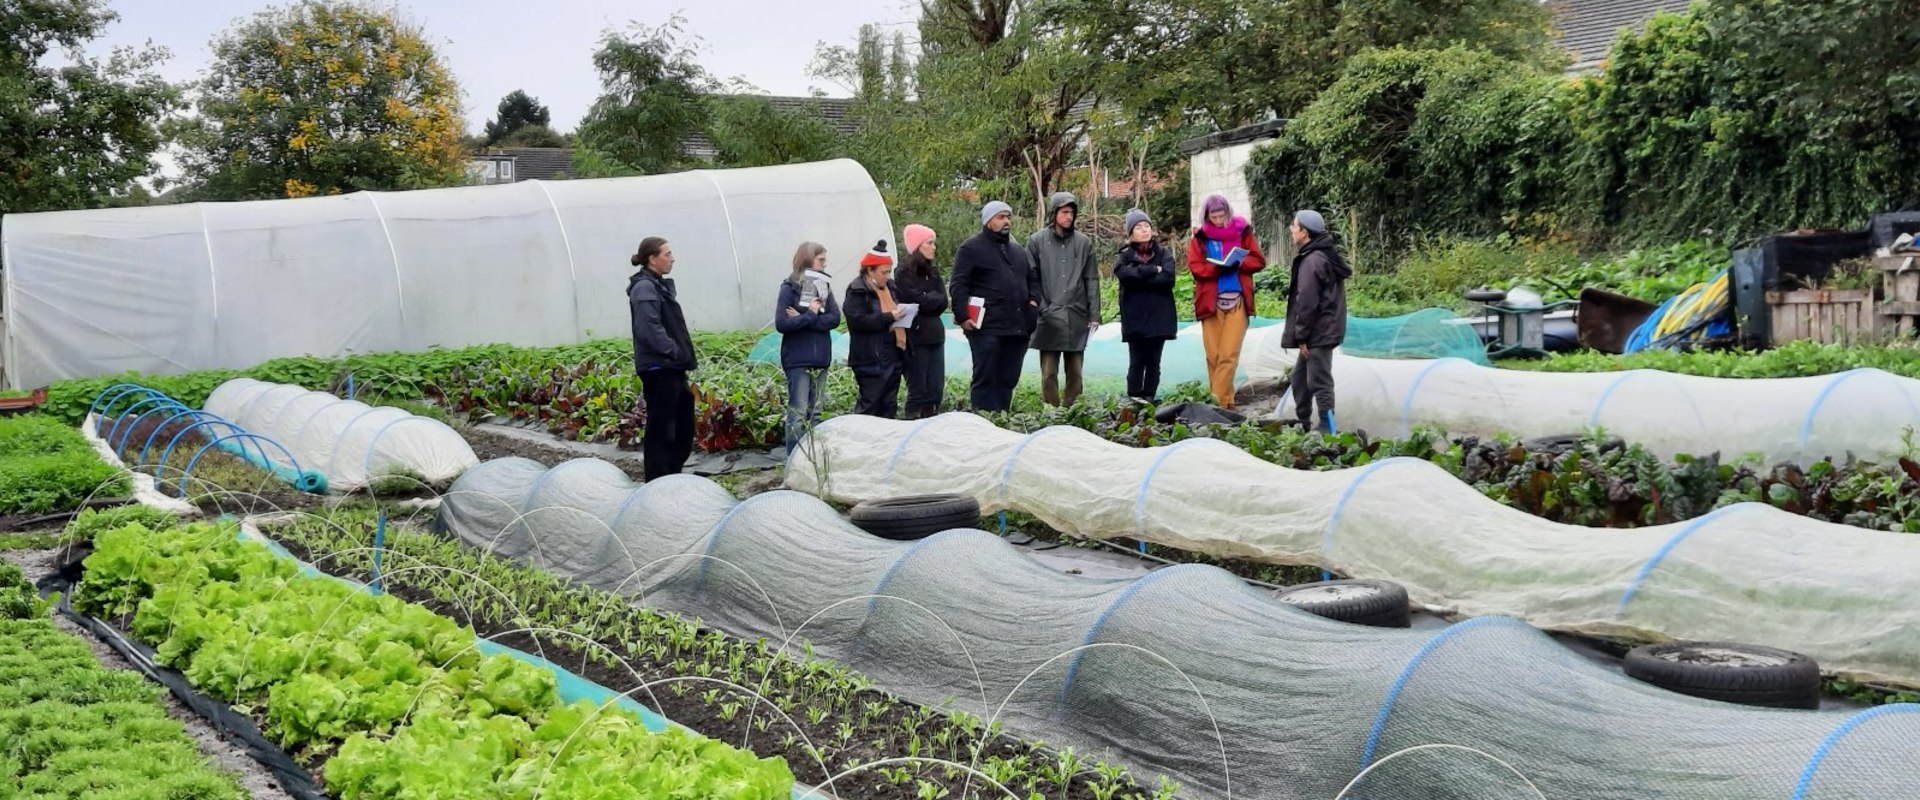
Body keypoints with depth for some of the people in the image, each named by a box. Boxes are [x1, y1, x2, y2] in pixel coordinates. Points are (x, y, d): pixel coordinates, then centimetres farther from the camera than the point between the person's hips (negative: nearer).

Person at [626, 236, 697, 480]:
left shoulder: (659, 285, 18)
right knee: (661, 428, -5)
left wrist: (683, 356, 14)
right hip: (658, 368, -10)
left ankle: (672, 477, 23)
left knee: (683, 427, 14)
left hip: (671, 368, 10)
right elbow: (649, 329, -22)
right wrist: (675, 352, -17)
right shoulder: (645, 288, -12)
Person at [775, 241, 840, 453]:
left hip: (820, 359, 6)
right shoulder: (790, 288, -6)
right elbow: (781, 323, -15)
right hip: (798, 360, -6)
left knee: (815, 412, 10)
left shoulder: (823, 286, 9)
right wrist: (810, 315, -12)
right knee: (798, 413, -7)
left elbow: (835, 318, -3)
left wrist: (802, 319, -13)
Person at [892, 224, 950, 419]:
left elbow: (943, 302, 6)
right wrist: (934, 297, -1)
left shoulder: (933, 271, 14)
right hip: (916, 336, -7)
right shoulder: (904, 272, -7)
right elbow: (919, 301, -15)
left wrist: (928, 299, -7)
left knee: (936, 389, 4)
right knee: (918, 389, -4)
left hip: (935, 335, 7)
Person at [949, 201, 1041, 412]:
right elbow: (958, 286, -5)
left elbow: (1033, 278, 33)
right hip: (987, 327, -7)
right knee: (985, 379, -6)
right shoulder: (972, 248, 1)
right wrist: (962, 317, -14)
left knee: (1008, 379, 8)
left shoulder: (1019, 252, 23)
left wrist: (1034, 300, 13)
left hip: (1018, 327, 7)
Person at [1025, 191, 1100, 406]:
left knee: (1075, 372, 5)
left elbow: (1092, 281, 9)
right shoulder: (1037, 241, 3)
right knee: (1049, 373, -3)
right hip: (1049, 318, -2)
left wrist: (1094, 314, 4)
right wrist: (1038, 309, -6)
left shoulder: (1084, 242, 9)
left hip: (1076, 317, 2)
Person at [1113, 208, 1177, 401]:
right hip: (1135, 318, -1)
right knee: (1137, 362, -1)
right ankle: (1134, 401, 1)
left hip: (1159, 318, 1)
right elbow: (1122, 272, -18)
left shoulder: (1164, 255, 8)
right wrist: (1153, 271, -14)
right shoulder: (1125, 256, 5)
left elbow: (1167, 279, -10)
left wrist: (1139, 275, -11)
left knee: (1153, 363, 4)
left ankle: (1150, 399, 8)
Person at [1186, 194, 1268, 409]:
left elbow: (1259, 261, 5)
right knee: (1213, 355, 2)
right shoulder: (1199, 238, 7)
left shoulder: (1242, 232, 8)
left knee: (1229, 355, -10)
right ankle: (1224, 400, 12)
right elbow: (1195, 267, -3)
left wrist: (1238, 264, -14)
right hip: (1210, 301, 1)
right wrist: (1218, 267, -19)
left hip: (1237, 301, -1)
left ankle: (1219, 401, -12)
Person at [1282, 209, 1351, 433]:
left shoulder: (1311, 261, -18)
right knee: (1300, 376, 19)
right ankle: (1303, 422, 28)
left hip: (1318, 333, -11)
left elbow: (1307, 303, -21)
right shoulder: (1326, 257, 14)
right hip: (1325, 329, 11)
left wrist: (1301, 336, -16)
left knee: (1319, 381, -8)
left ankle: (1326, 429, -6)